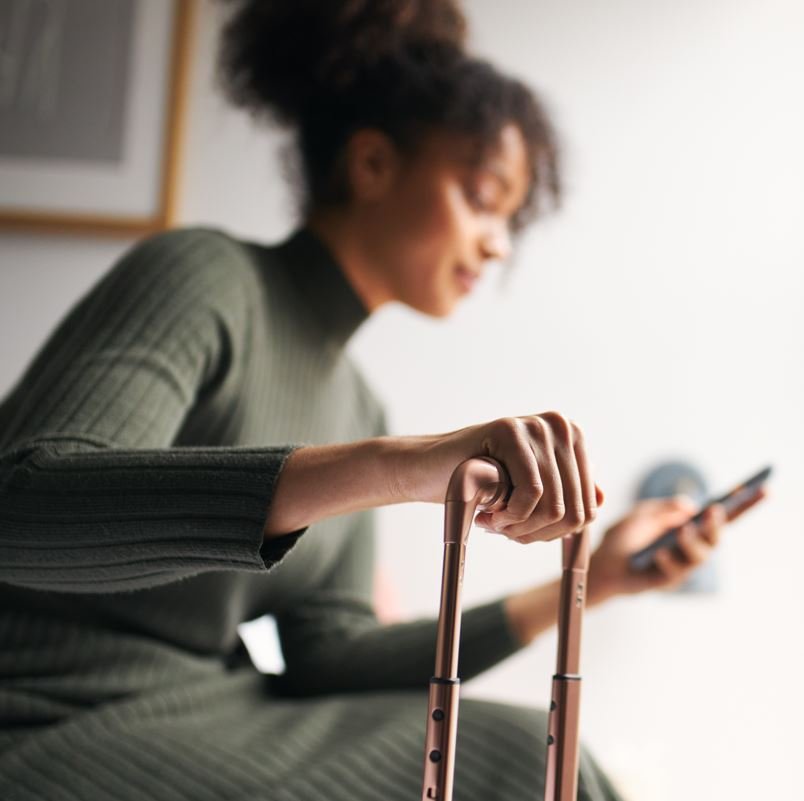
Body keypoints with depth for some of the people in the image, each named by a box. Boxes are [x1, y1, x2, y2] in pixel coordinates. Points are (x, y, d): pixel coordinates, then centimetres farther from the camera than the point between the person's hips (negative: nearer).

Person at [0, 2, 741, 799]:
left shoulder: (355, 403, 11)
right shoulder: (202, 277, -12)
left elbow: (327, 659, 6)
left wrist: (588, 582, 4)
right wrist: (390, 465, -39)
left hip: (210, 716, 7)